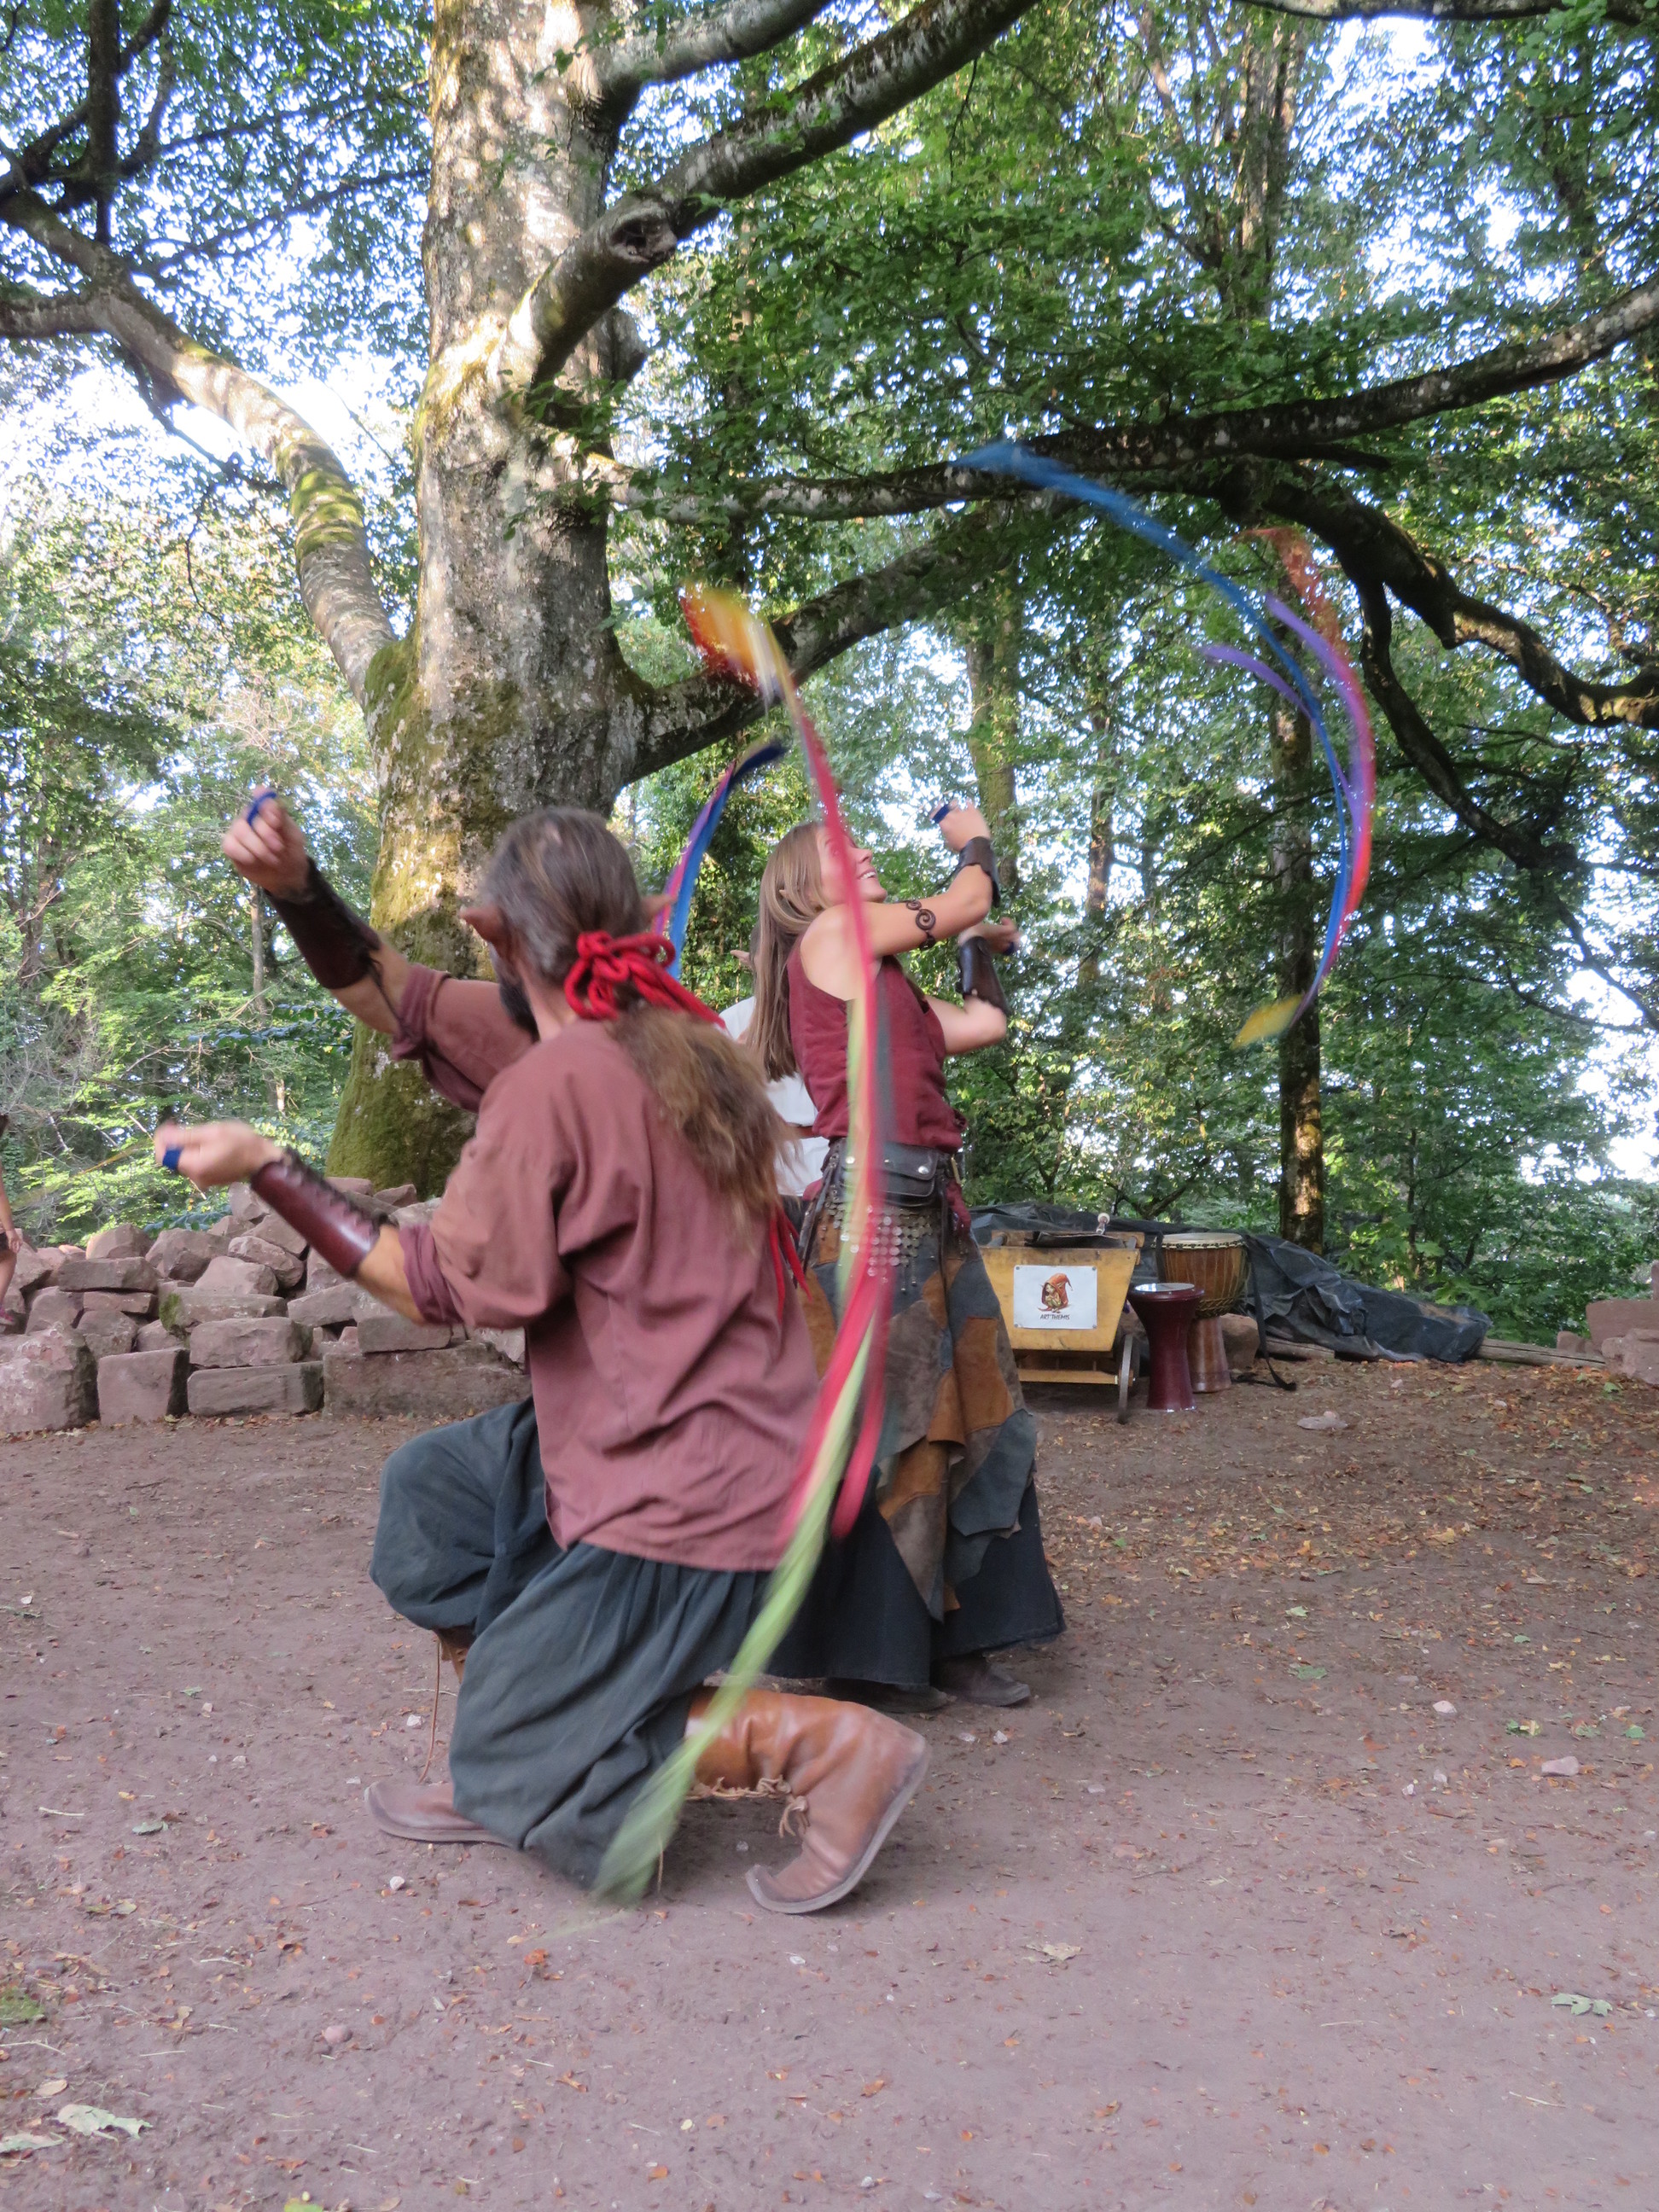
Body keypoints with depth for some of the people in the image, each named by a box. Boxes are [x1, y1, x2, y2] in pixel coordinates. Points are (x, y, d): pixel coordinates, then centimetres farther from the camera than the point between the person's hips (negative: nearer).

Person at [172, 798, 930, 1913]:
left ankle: (827, 1742, -2)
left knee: (528, 1753, 8)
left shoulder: (555, 1081, -23)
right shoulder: (665, 1037, 4)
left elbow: (441, 1286, -13)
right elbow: (412, 1004, 12)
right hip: (742, 1456, 9)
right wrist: (296, 888, 2)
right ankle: (500, 1775, 29)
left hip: (680, 1500, -9)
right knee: (432, 1488, 21)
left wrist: (266, 1167, -9)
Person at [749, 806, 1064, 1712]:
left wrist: (981, 950, 37)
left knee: (965, 1421, 9)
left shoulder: (885, 984, 23)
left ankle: (951, 1643, 17)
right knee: (884, 1428, -3)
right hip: (875, 1201, -9)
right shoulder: (831, 935, -1)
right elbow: (966, 899, 5)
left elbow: (985, 1024, 25)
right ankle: (869, 1652, 8)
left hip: (931, 1207, 9)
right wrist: (973, 841, 24)